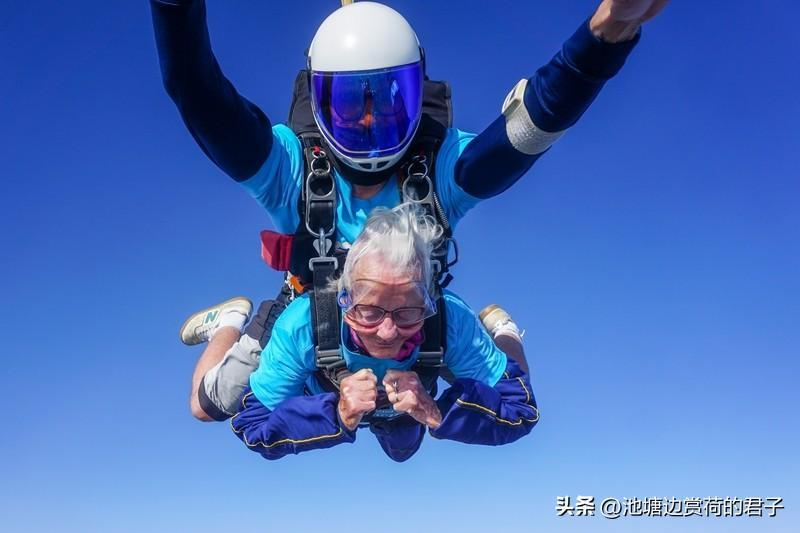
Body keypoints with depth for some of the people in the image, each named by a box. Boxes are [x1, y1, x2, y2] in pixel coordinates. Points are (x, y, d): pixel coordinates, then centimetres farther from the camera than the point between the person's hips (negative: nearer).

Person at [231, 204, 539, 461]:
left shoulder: (453, 321, -44)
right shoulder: (301, 326, -46)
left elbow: (521, 409, -36)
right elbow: (251, 428, -37)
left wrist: (437, 412, -51)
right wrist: (337, 416, -52)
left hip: (404, 413, 1)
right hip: (324, 401, -1)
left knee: (403, 451, 37)